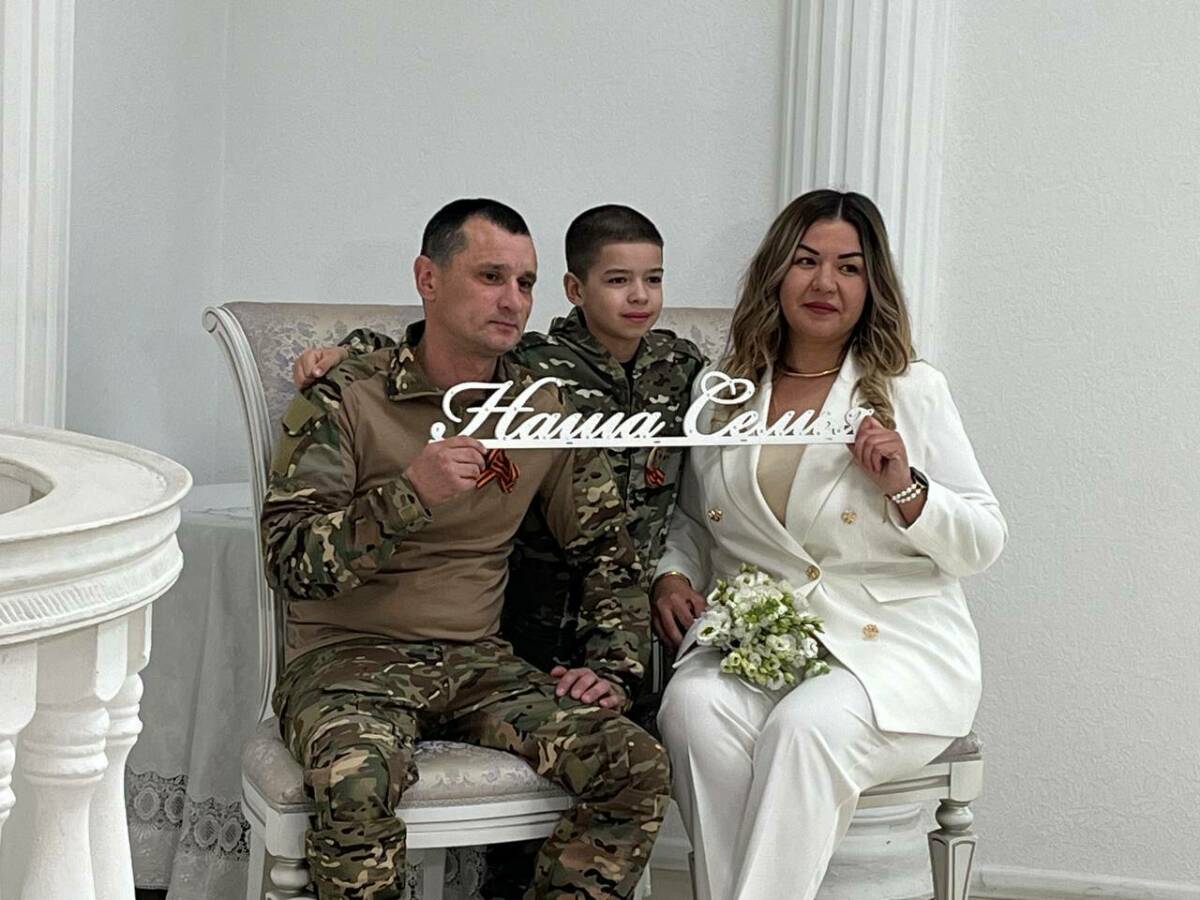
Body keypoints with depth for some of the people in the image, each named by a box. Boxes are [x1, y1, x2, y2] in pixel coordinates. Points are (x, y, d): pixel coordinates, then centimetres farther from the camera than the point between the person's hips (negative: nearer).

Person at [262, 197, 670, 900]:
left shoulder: (546, 411, 8)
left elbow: (608, 550, 16)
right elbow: (290, 563, -15)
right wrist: (410, 493, -27)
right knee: (356, 784, -37)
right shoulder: (345, 402, -6)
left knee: (637, 766, -19)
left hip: (477, 659, 4)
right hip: (349, 657, -4)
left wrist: (616, 667, 2)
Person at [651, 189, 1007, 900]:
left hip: (891, 648, -2)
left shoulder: (913, 391, 5)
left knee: (804, 726, -34)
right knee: (693, 706, -31)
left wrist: (908, 490, -13)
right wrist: (672, 574, 4)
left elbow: (984, 543, 4)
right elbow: (691, 521, 25)